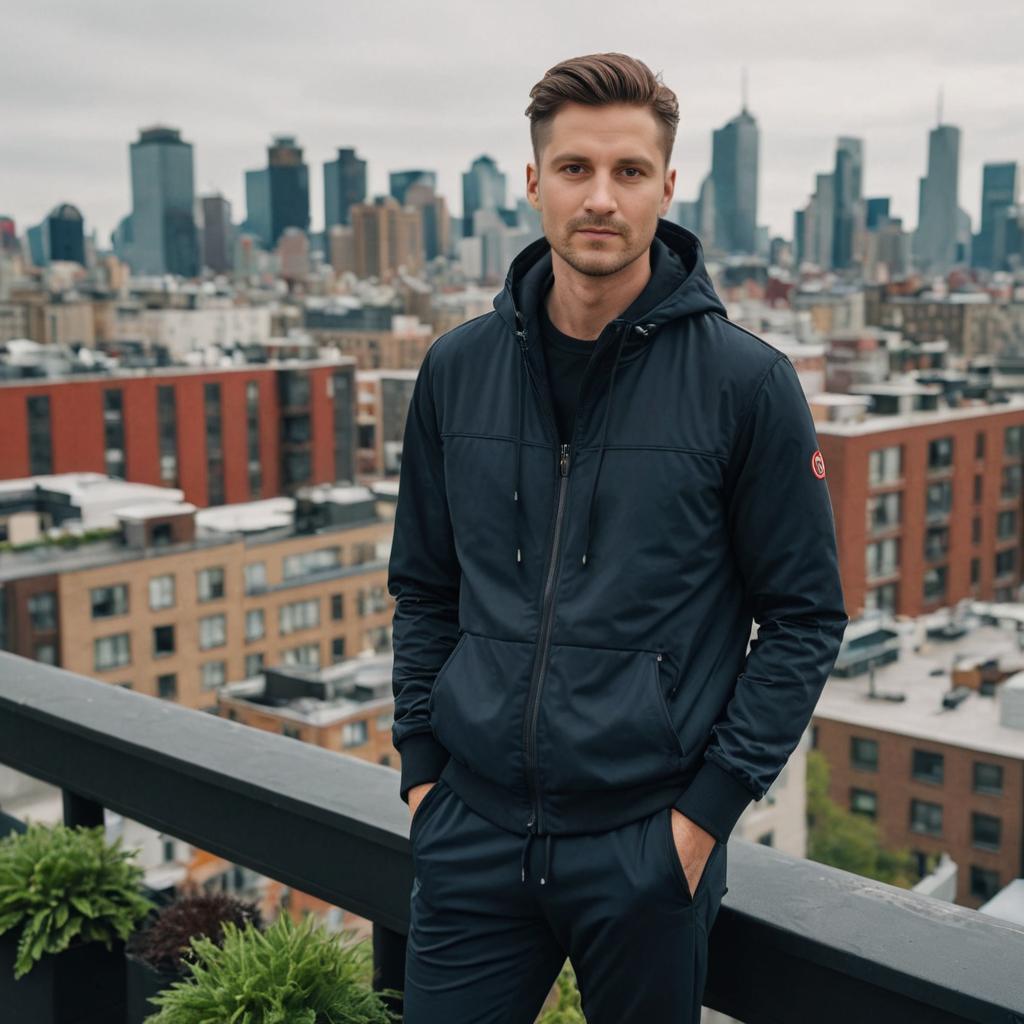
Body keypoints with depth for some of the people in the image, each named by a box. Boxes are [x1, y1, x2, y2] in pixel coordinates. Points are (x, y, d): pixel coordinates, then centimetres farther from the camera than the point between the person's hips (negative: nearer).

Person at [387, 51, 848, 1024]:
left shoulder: (744, 381, -8)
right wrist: (420, 760, 5)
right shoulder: (457, 369, 2)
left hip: (649, 848, -2)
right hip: (471, 835, 3)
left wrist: (711, 805, -7)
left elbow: (804, 617, -4)